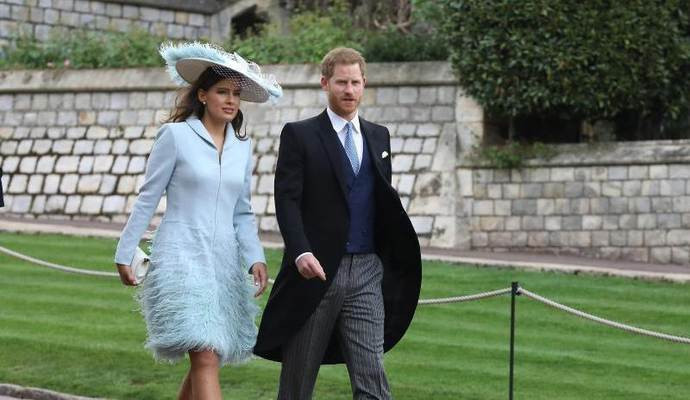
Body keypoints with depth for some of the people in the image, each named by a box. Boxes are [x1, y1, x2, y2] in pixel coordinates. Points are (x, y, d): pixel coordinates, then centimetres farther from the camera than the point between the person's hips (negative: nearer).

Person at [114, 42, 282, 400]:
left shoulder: (242, 146, 11)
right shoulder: (175, 135, -4)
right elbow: (147, 199, 0)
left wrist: (255, 258, 2)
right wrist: (125, 254, 0)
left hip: (223, 260, 6)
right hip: (182, 258, -6)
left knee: (205, 360, 9)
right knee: (206, 358, -16)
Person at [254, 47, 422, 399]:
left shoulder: (379, 137, 14)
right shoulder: (299, 135, 0)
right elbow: (287, 200, -9)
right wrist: (301, 252, -23)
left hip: (367, 271, 3)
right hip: (316, 270, -3)